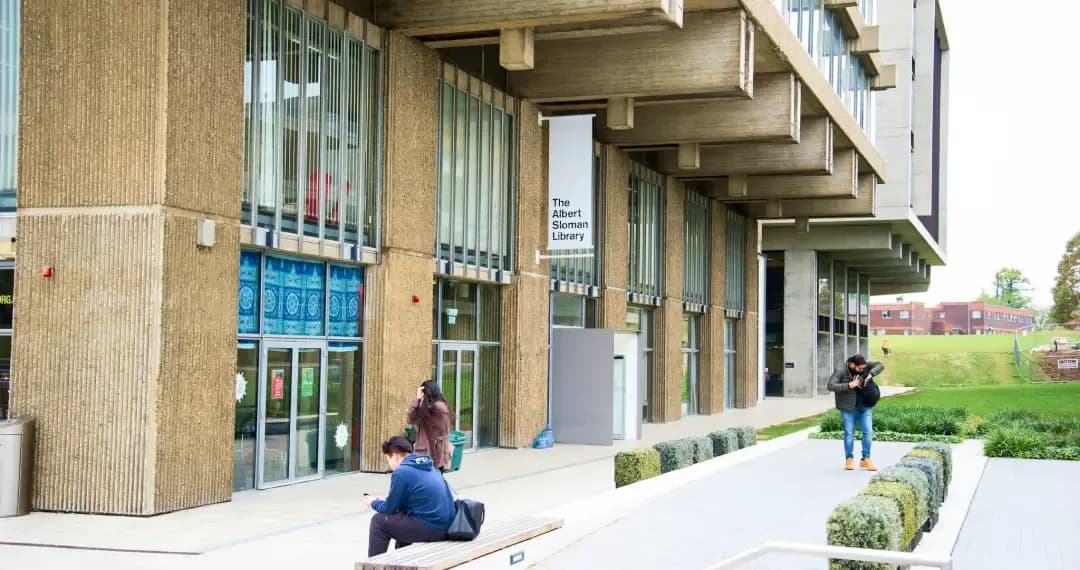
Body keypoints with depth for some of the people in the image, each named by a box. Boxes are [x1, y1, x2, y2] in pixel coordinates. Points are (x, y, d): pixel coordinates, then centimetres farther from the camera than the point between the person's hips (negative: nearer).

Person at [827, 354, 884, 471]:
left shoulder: (864, 366, -3)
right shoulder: (841, 371, -15)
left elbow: (880, 365, -3)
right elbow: (831, 386, -20)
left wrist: (870, 375, -19)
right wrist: (849, 385, -27)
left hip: (865, 406, 3)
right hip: (848, 407, -3)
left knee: (868, 432, -2)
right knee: (849, 433, 1)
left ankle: (866, 459, 5)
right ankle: (849, 460, 11)